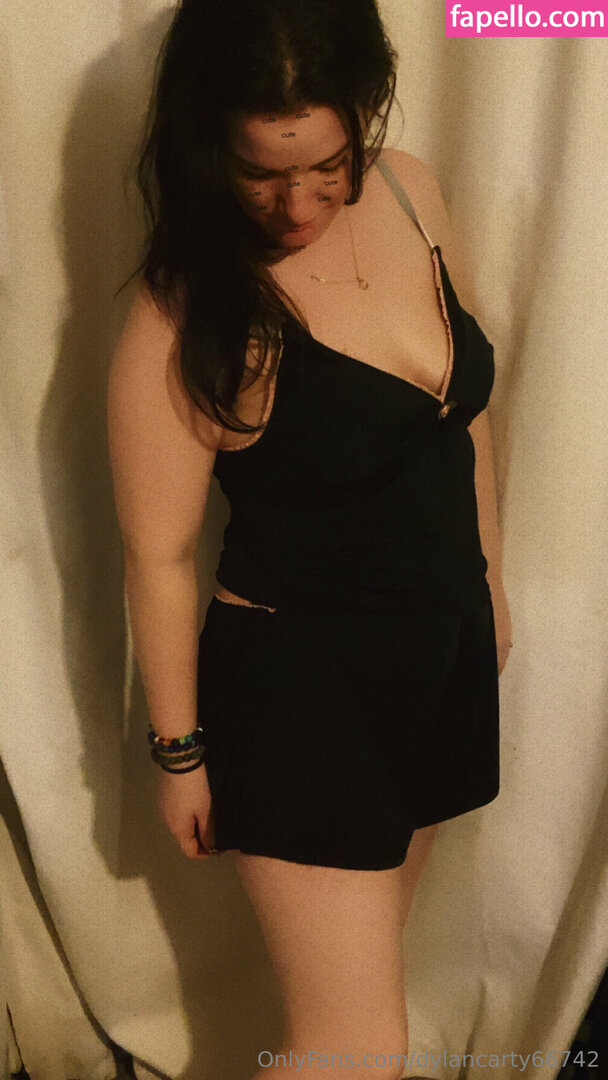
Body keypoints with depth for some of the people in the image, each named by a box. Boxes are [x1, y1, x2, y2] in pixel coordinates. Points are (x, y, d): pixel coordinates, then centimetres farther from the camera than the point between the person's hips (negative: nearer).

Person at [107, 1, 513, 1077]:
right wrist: (180, 750, -4)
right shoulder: (186, 318, -22)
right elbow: (159, 554, -14)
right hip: (300, 684, -6)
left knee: (376, 936, 26)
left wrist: (487, 574, 15)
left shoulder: (410, 190, -4)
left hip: (445, 648, 7)